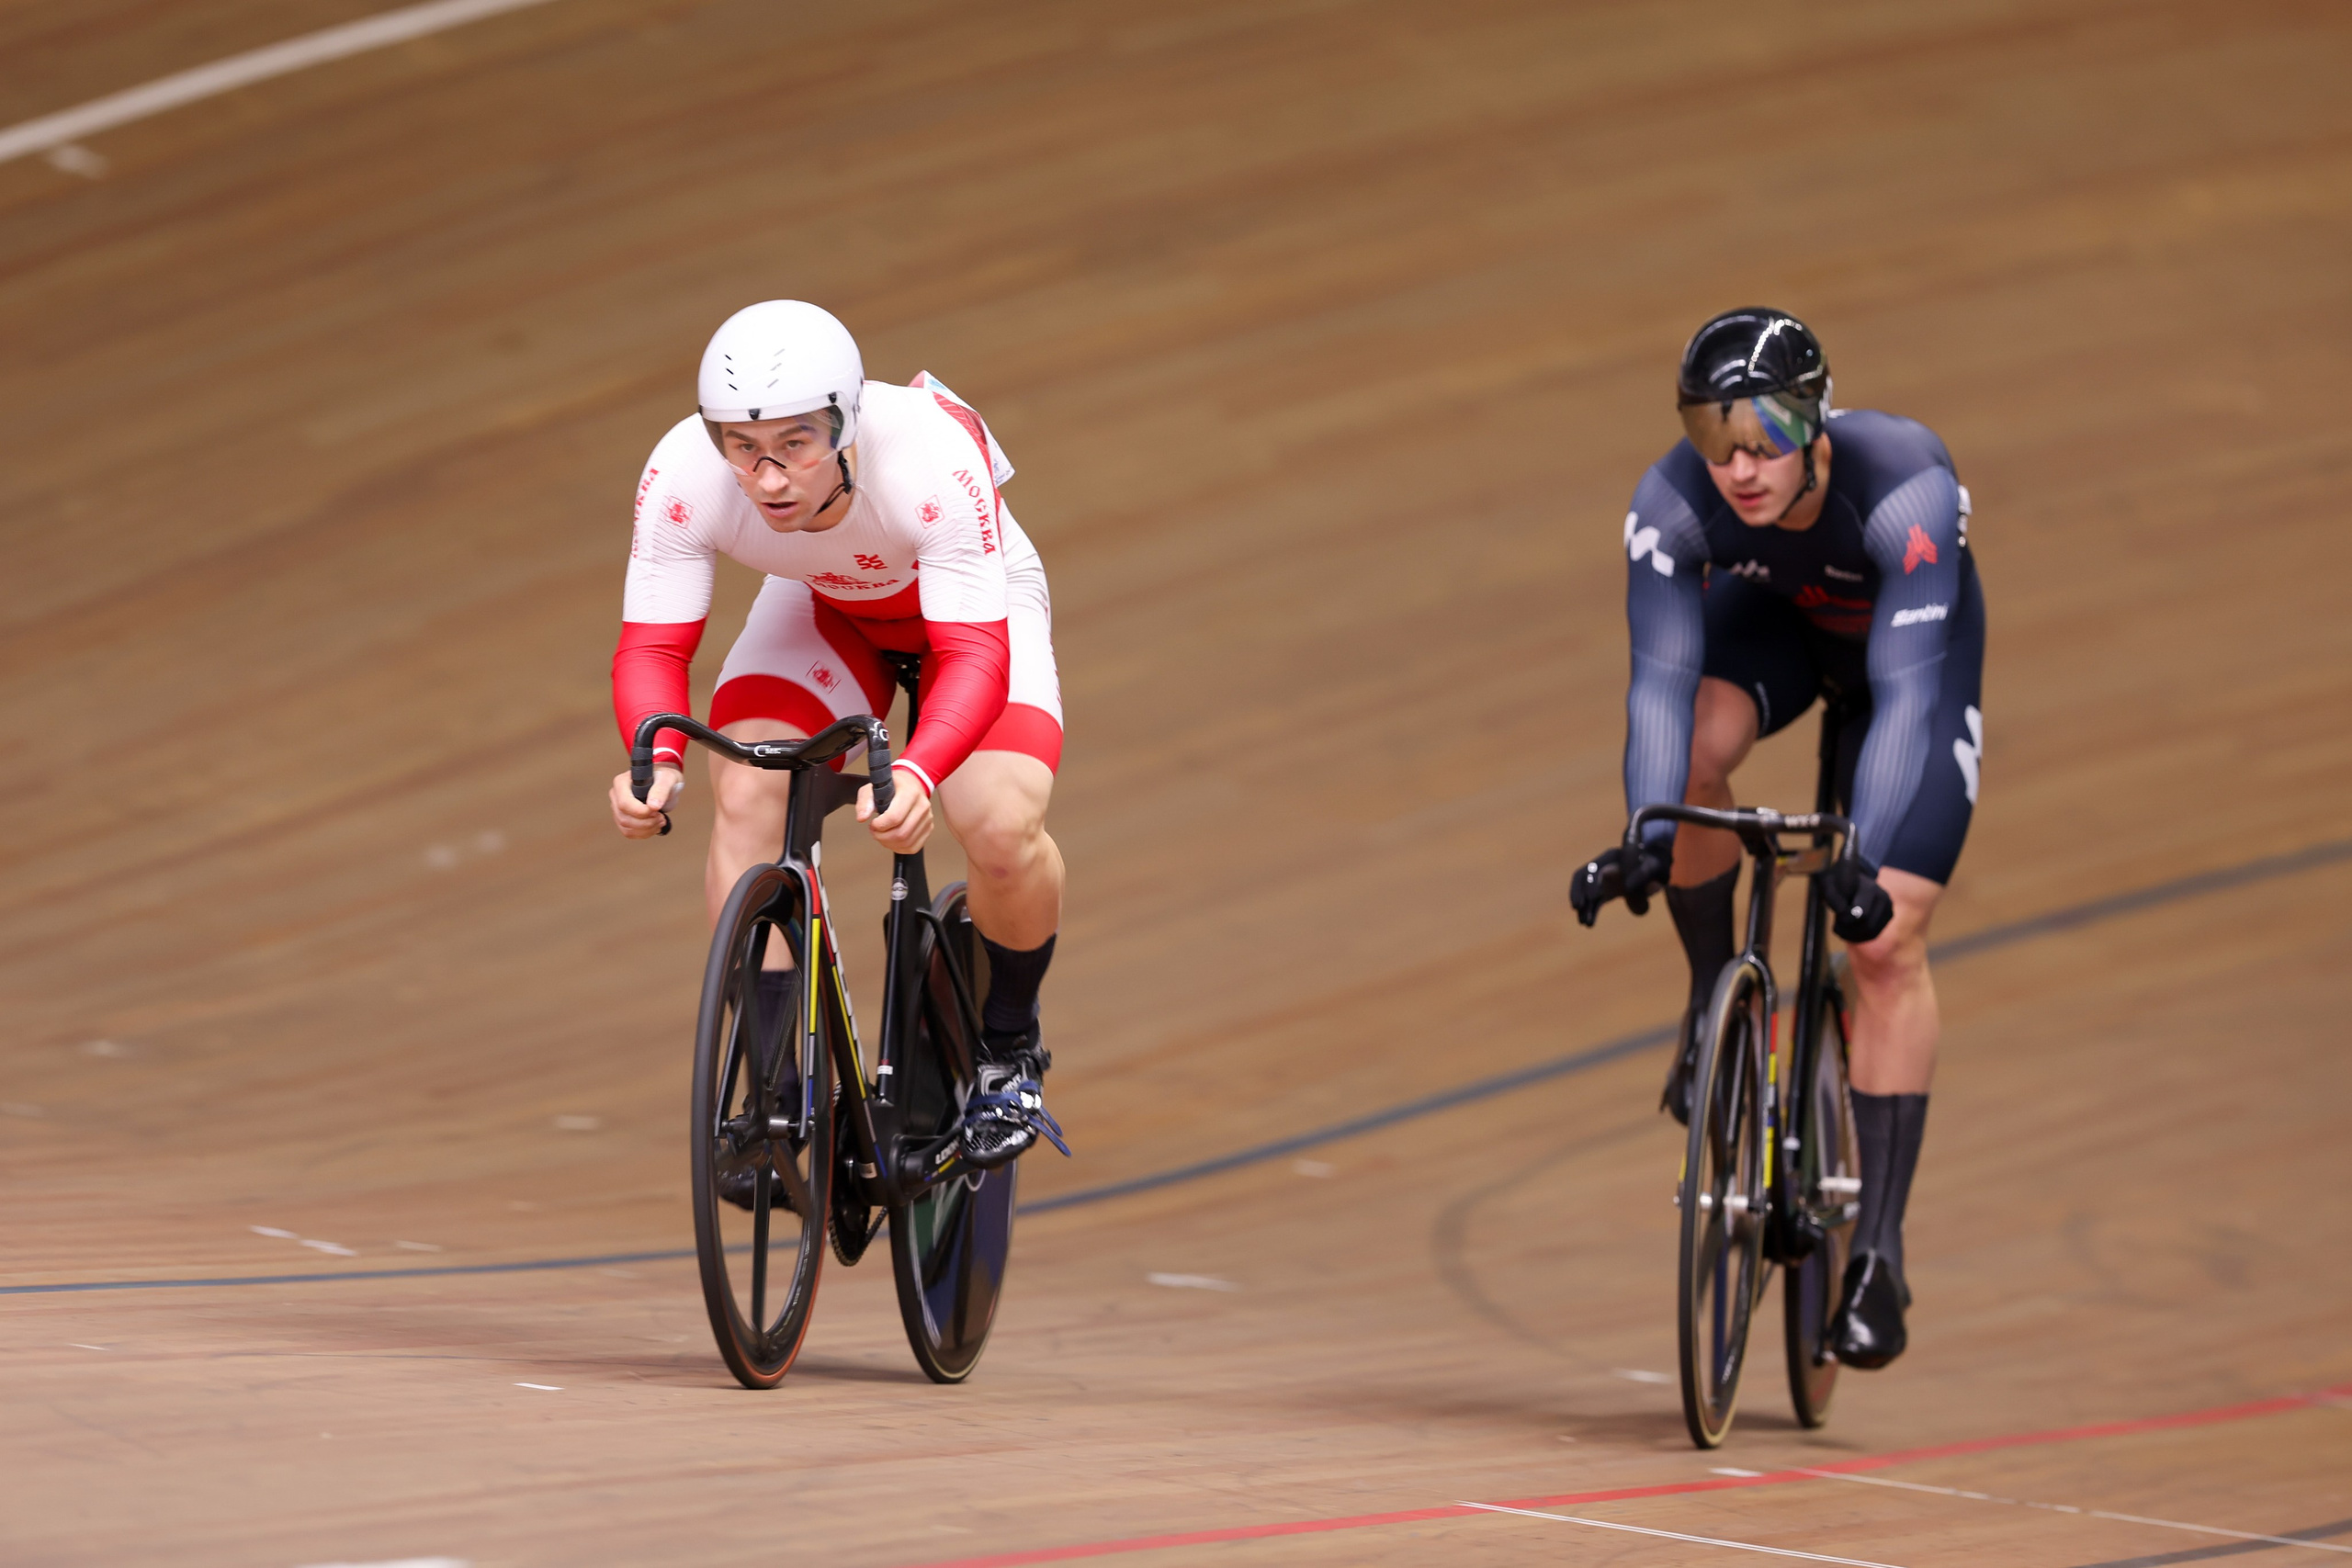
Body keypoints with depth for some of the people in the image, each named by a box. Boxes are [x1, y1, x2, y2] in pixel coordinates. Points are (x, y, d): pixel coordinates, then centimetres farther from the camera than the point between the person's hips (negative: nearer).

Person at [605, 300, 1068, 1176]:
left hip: (976, 606, -2)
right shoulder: (684, 474, -33)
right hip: (821, 610, 3)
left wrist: (915, 775, -63)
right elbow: (652, 645, -29)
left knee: (1003, 828, -24)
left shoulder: (935, 459, -42)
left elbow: (974, 653, -44)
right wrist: (658, 759, -51)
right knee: (744, 796, -23)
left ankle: (1009, 1051, 7)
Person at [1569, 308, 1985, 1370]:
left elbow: (1904, 690, -45)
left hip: (1917, 644, -2)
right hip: (1774, 620, 2)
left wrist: (1863, 862, -56)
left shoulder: (1904, 486, -41)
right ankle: (1716, 993, -7)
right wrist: (1646, 838, -53)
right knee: (1692, 747, -32)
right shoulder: (1673, 501, -33)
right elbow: (1661, 676, -37)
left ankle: (1880, 1245, -8)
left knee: (1887, 943, -13)